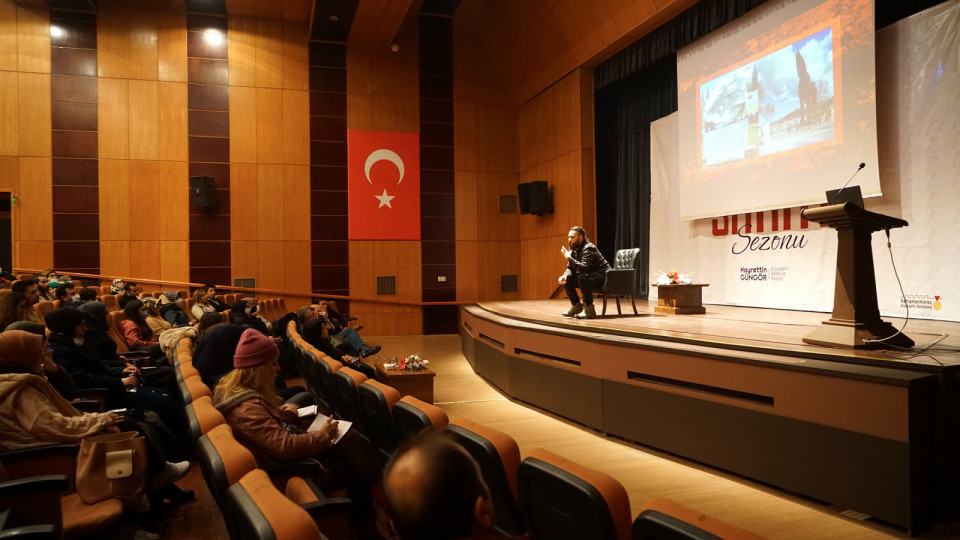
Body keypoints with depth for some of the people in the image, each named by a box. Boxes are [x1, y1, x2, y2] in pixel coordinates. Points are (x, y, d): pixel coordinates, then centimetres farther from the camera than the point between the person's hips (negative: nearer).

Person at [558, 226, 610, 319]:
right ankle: (577, 306, 10)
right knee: (566, 279, 0)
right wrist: (565, 276, -16)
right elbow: (570, 268, 6)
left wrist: (569, 257, -32)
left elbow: (584, 268, -35)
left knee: (582, 278, -36)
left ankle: (589, 309, -25)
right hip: (588, 274, 10)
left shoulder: (588, 248, -23)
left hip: (602, 275, -9)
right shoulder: (573, 249, 4)